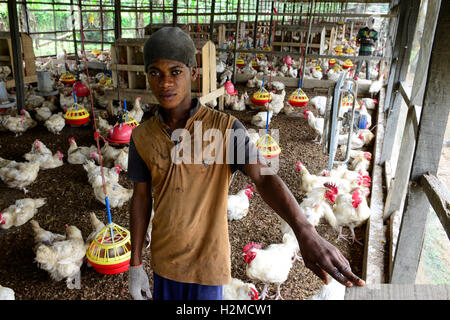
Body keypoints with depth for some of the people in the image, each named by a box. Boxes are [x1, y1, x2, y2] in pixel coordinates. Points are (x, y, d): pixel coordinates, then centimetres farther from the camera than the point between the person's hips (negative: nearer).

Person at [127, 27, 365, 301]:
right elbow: (141, 199, 0)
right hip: (165, 256, 3)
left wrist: (306, 234, -47)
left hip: (206, 257, -3)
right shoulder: (142, 137, -8)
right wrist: (135, 264, 3)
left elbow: (265, 178, -31)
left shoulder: (225, 127, -19)